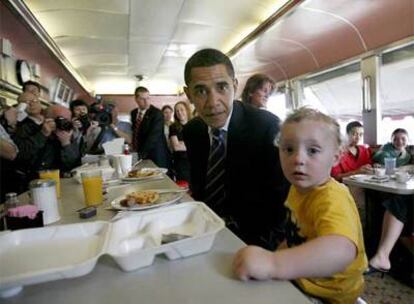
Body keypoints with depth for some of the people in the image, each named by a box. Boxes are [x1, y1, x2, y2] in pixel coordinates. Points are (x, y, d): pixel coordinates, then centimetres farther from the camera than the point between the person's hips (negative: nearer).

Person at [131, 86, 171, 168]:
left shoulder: (157, 113, -12)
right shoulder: (133, 113, 9)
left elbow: (153, 137, -20)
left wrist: (141, 154, -23)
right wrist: (134, 150, 3)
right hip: (140, 156, 5)